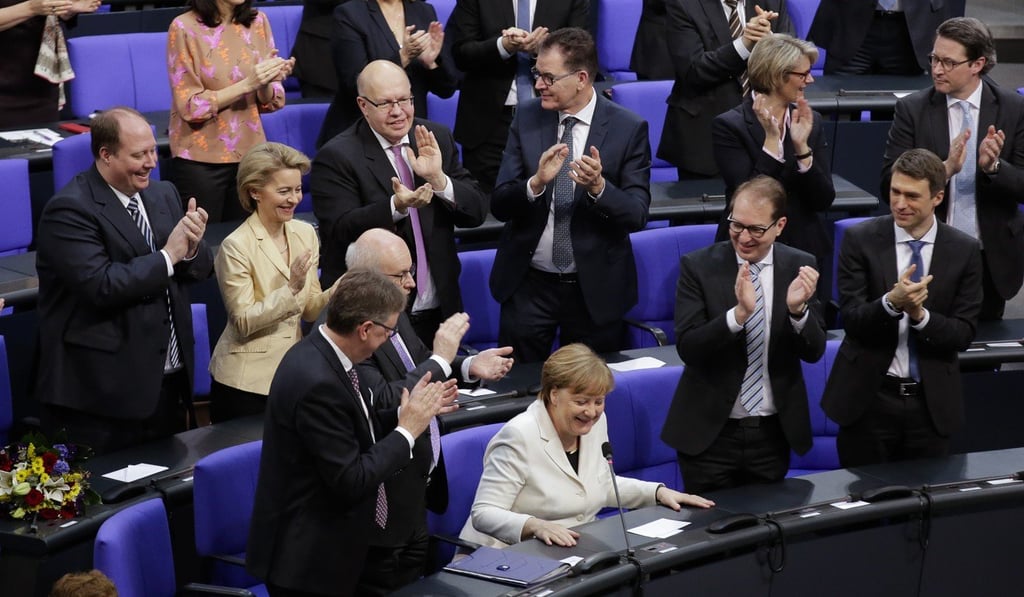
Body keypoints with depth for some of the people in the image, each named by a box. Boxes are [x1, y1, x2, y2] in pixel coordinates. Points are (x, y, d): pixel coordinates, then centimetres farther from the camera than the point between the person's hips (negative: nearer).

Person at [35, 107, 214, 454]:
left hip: (168, 383, 7)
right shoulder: (70, 210, -13)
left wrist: (192, 248, -12)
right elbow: (101, 286, -24)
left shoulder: (163, 196, 11)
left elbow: (199, 269, 11)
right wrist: (167, 256, -16)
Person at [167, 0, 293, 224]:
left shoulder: (257, 21, 2)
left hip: (250, 153, 4)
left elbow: (270, 102, 5)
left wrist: (266, 82, -17)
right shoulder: (185, 28, -10)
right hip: (200, 159, -4)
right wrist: (247, 84, -20)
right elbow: (191, 106, -12)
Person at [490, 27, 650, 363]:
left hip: (595, 289, -1)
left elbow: (637, 215, -10)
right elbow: (499, 206, -6)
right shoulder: (527, 118, -1)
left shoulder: (628, 128, -8)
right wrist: (536, 183, -26)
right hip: (528, 285, 2)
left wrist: (598, 187, -29)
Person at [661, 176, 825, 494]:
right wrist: (739, 313, -30)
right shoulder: (698, 266, -7)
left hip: (772, 433, 2)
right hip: (709, 433, -2)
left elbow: (814, 352, -2)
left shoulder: (799, 267, 0)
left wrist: (798, 309, -22)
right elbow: (687, 348, -15)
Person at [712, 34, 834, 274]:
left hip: (805, 251, 4)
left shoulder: (810, 121, 4)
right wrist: (771, 140, -20)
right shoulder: (728, 126, -10)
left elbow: (824, 201, -3)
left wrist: (801, 146, -15)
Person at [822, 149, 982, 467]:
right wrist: (891, 302, -29)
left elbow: (964, 334, -4)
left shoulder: (964, 250, -2)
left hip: (931, 402, 1)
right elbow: (851, 319, -10)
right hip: (868, 397, -1)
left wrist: (920, 315, -22)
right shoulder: (861, 240, -5)